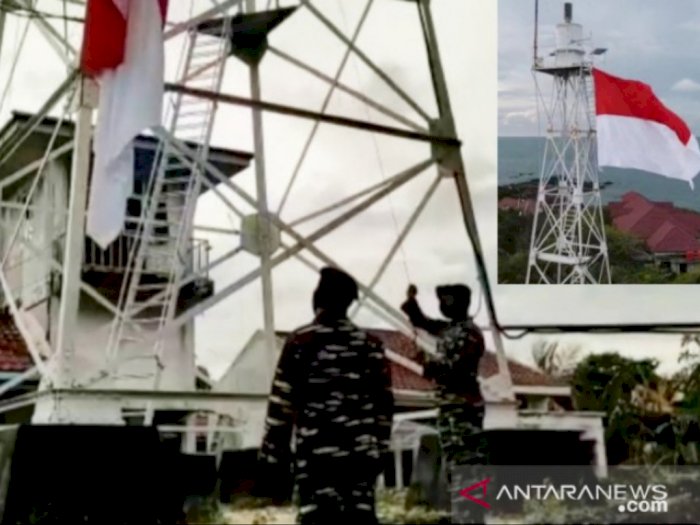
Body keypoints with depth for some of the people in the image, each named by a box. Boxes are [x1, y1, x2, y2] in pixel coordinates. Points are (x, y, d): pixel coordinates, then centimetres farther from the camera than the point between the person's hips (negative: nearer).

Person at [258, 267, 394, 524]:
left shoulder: (301, 341, -3)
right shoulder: (371, 344, 10)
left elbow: (282, 402, -4)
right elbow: (384, 403, 11)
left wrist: (272, 453, 2)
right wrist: (380, 448, 19)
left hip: (316, 452, -4)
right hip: (361, 452, 4)